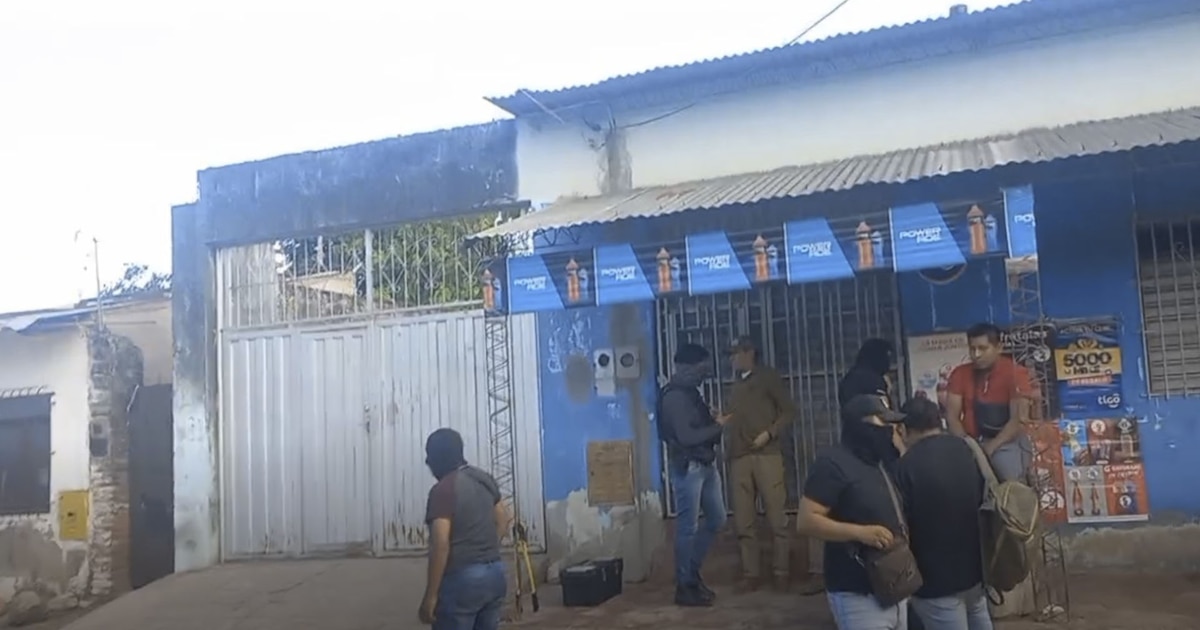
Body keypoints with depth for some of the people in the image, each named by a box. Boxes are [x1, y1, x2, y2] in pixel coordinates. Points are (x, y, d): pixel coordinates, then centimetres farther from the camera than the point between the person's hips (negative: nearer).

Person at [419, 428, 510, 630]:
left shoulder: (443, 490, -15)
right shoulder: (484, 480, 9)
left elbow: (440, 545, -20)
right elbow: (503, 520, 19)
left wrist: (430, 595, -17)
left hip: (461, 579, -8)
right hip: (495, 573, 8)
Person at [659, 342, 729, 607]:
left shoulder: (691, 392, 14)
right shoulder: (674, 396, -15)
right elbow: (686, 436, -21)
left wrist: (715, 423, 1)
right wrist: (718, 426, -12)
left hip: (706, 465, 10)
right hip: (687, 467, -10)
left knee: (716, 519, 15)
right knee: (688, 527, -3)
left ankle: (692, 572, 26)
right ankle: (684, 586, 6)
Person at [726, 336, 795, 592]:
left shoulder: (768, 377, 8)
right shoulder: (735, 385, 22)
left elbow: (788, 410, 1)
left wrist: (769, 433, -11)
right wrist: (727, 441, 4)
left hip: (766, 455, -5)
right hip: (739, 459, 5)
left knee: (777, 518, -4)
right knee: (743, 521, 1)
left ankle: (781, 573, 3)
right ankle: (751, 573, 7)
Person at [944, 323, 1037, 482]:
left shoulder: (1015, 373, -8)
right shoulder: (960, 374, 3)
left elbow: (1019, 420, -13)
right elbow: (952, 417, -1)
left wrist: (991, 447, -22)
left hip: (1006, 441, -3)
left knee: (1011, 481, -29)